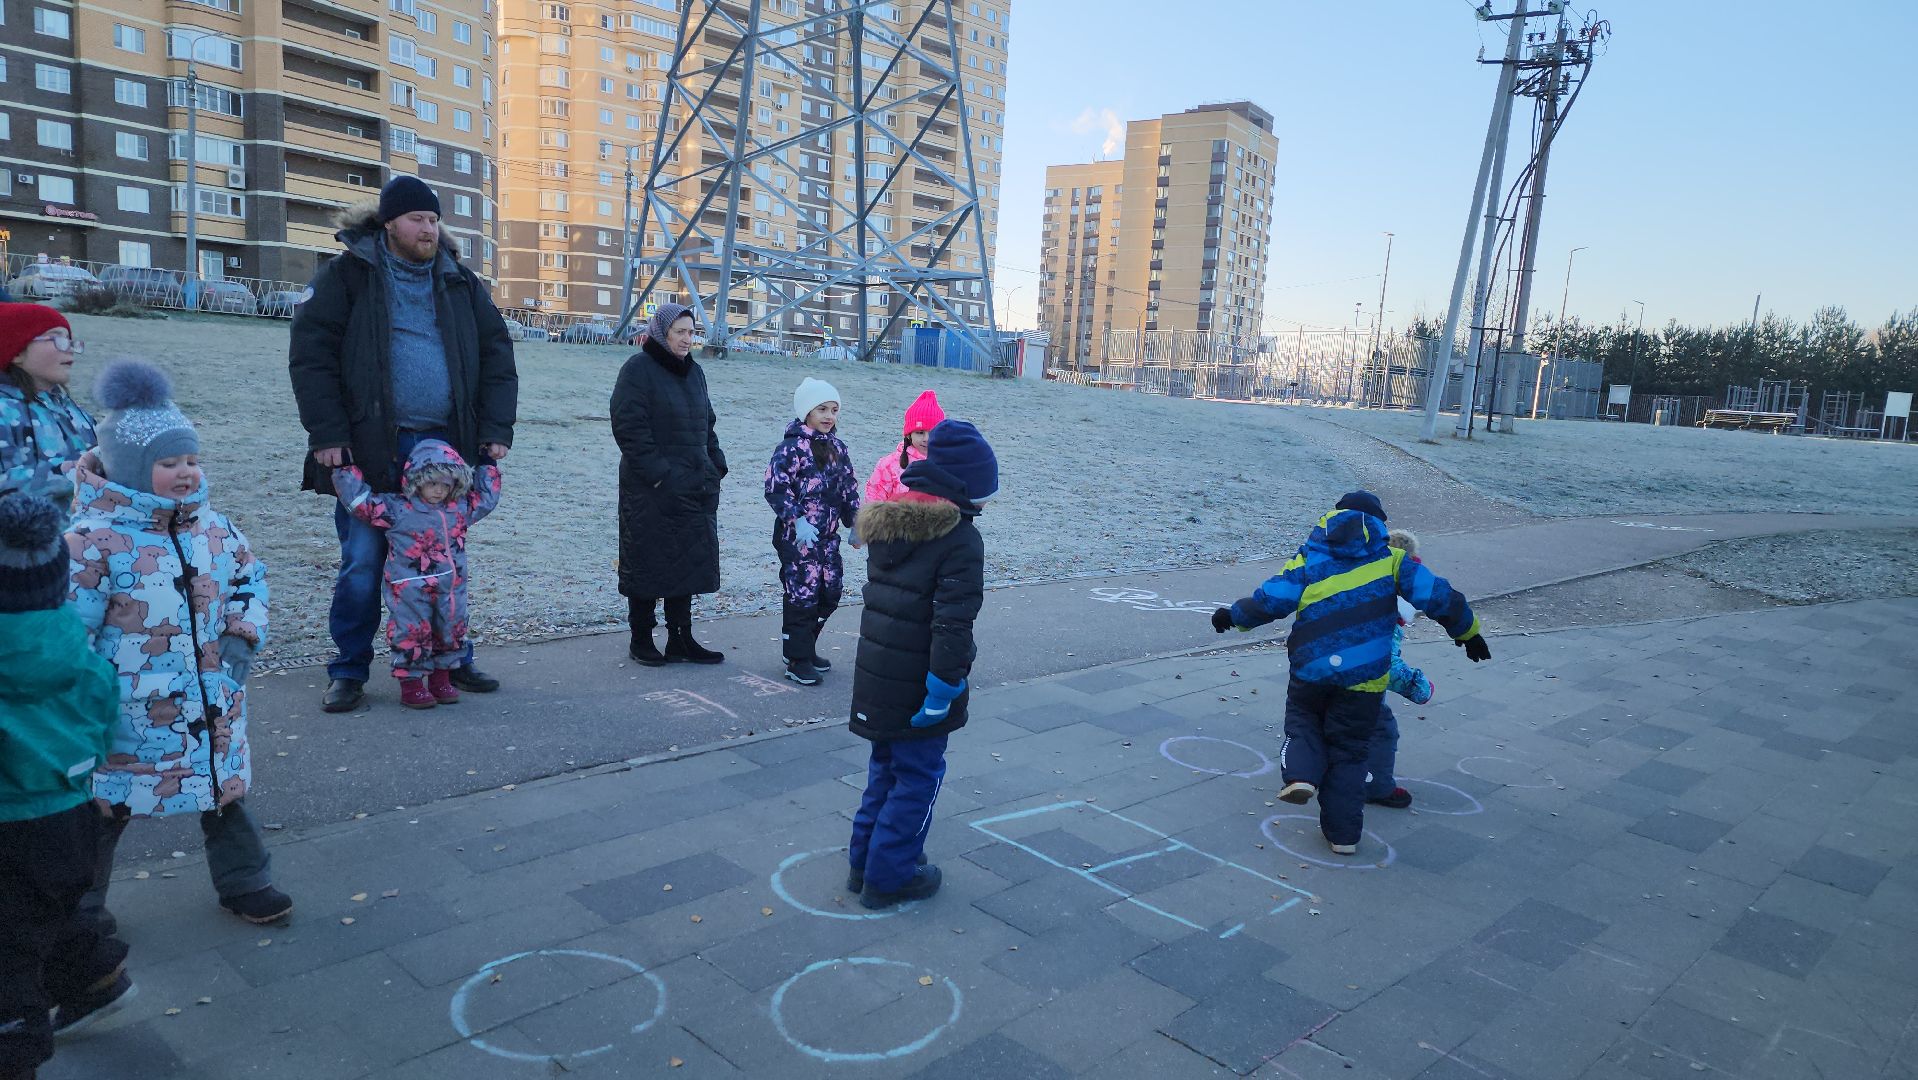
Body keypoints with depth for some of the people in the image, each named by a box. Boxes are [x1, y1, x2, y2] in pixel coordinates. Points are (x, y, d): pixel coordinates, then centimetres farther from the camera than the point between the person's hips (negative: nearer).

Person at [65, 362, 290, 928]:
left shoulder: (214, 528, 1)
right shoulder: (95, 540, -18)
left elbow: (250, 580, 16)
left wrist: (242, 638, 2)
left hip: (211, 704, 5)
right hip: (128, 713, -5)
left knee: (226, 789, 17)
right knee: (106, 806, 12)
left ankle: (243, 882, 34)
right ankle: (79, 903, 34)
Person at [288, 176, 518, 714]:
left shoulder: (461, 283, 11)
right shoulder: (346, 275, 0)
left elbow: (497, 357, 10)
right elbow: (310, 356, -4)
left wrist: (496, 430, 0)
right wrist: (328, 434, -11)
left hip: (444, 446, 3)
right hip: (370, 448, -3)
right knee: (363, 565, 1)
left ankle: (452, 660, 24)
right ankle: (349, 672, 15)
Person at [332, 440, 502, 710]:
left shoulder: (461, 509, 6)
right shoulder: (397, 510, -9)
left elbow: (487, 496, 20)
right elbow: (358, 498, -10)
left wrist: (488, 465, 19)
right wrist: (344, 467, -10)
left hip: (451, 589, 5)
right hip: (410, 592, -5)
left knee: (451, 632, 11)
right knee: (412, 635, -1)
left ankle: (441, 679, 27)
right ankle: (411, 683, 14)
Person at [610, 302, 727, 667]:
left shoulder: (694, 371, 14)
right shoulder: (638, 369, -8)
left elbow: (707, 424, 20)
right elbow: (629, 427, -14)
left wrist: (716, 466, 8)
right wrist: (657, 473, -19)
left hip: (695, 486, 7)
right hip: (652, 489, -7)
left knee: (687, 562, 9)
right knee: (648, 563, 2)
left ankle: (680, 639, 17)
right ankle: (641, 640, 14)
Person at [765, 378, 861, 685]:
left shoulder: (837, 449, 11)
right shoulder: (791, 447, -12)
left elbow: (850, 490, 17)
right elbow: (776, 489, -17)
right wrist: (798, 521, -23)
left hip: (827, 537, 7)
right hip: (796, 537, -7)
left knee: (829, 595, 11)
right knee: (801, 596, -4)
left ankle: (805, 648, 28)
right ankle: (797, 660, 8)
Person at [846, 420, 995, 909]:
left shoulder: (886, 526, 6)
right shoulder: (960, 540, -18)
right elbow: (953, 622, -24)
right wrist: (944, 684, -20)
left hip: (876, 680, 8)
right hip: (917, 688, -7)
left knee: (884, 768, 23)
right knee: (917, 777, 9)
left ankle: (864, 862, 33)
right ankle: (888, 877, 17)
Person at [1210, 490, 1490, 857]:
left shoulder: (1309, 560, 3)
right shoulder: (1390, 559, 5)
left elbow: (1270, 601, -3)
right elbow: (1439, 597, 4)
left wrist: (1233, 615, 13)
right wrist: (1468, 632, 18)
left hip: (1311, 670, 0)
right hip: (1364, 677, 0)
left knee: (1303, 721, 26)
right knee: (1349, 751, 13)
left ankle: (1301, 774, -2)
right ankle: (1343, 833, 16)